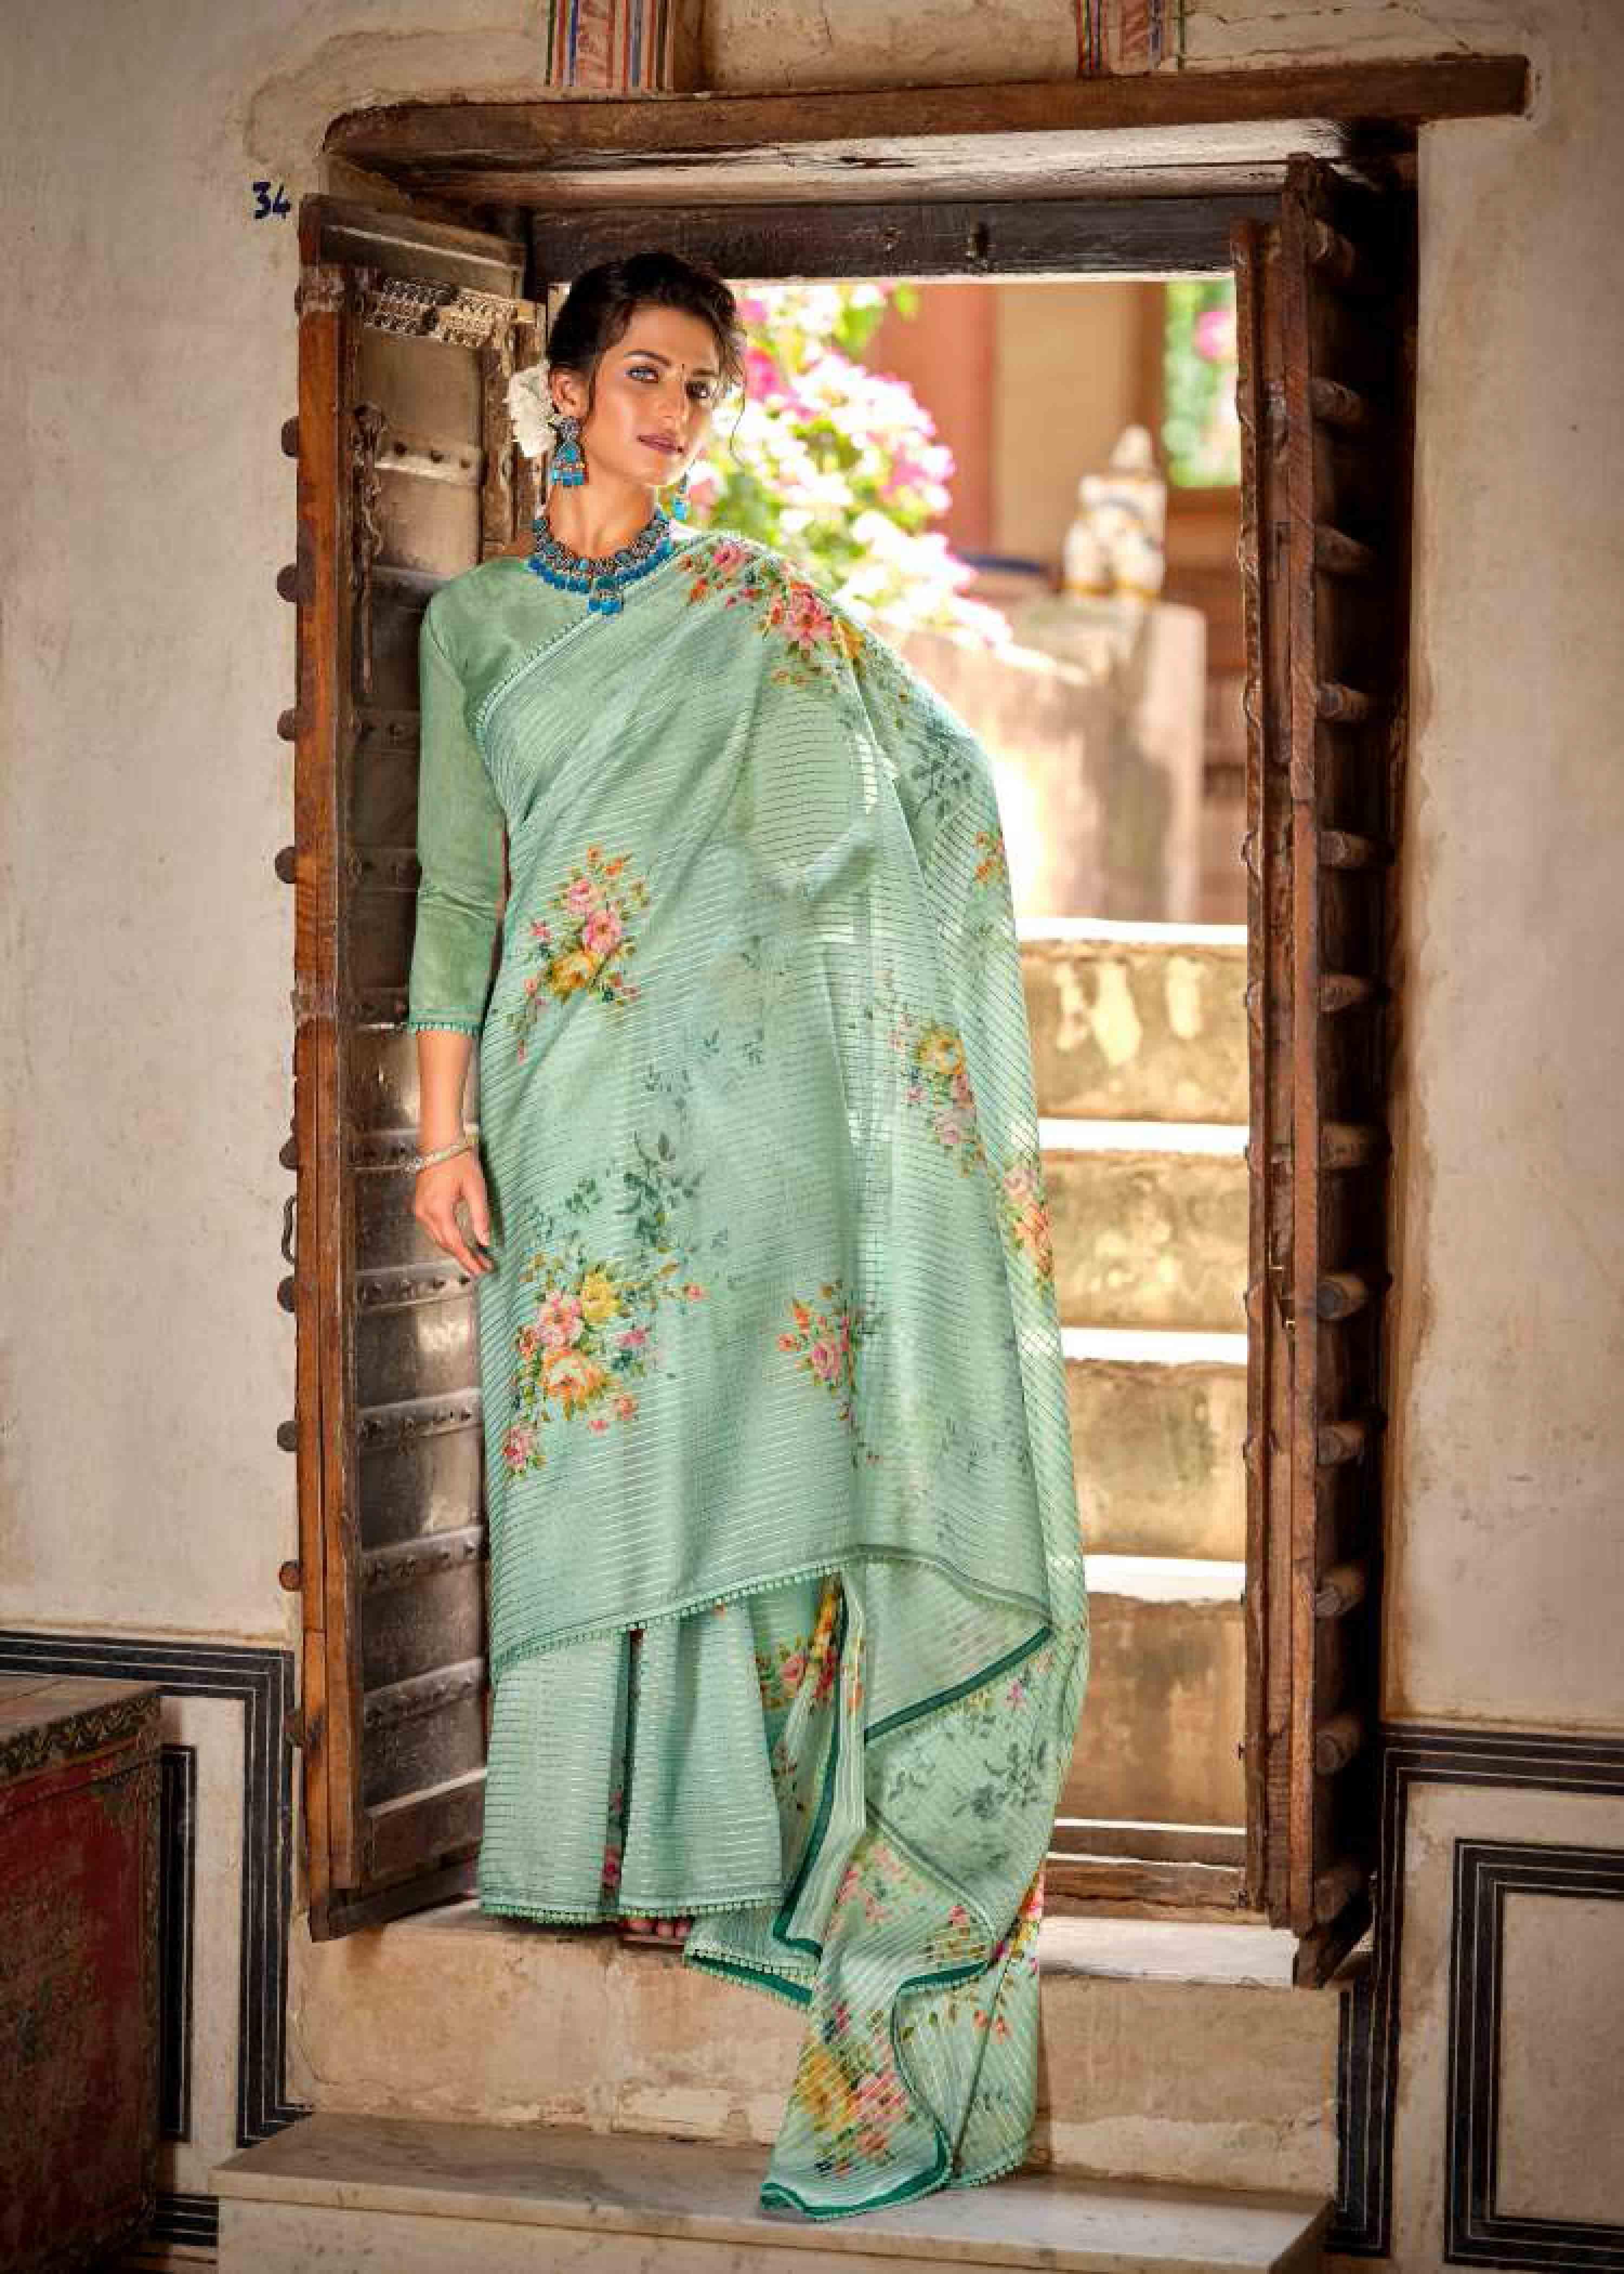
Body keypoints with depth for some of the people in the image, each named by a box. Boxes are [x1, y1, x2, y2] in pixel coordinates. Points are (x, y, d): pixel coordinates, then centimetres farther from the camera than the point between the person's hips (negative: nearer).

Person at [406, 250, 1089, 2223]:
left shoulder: (756, 609, 9)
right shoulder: (475, 617, 11)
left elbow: (948, 781, 9)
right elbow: (458, 880, 7)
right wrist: (446, 1125, 1)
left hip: (739, 1082, -1)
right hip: (571, 1097, 1)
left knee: (747, 1424, -5)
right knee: (586, 1447, -1)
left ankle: (757, 1835, 2)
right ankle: (615, 1833, 7)